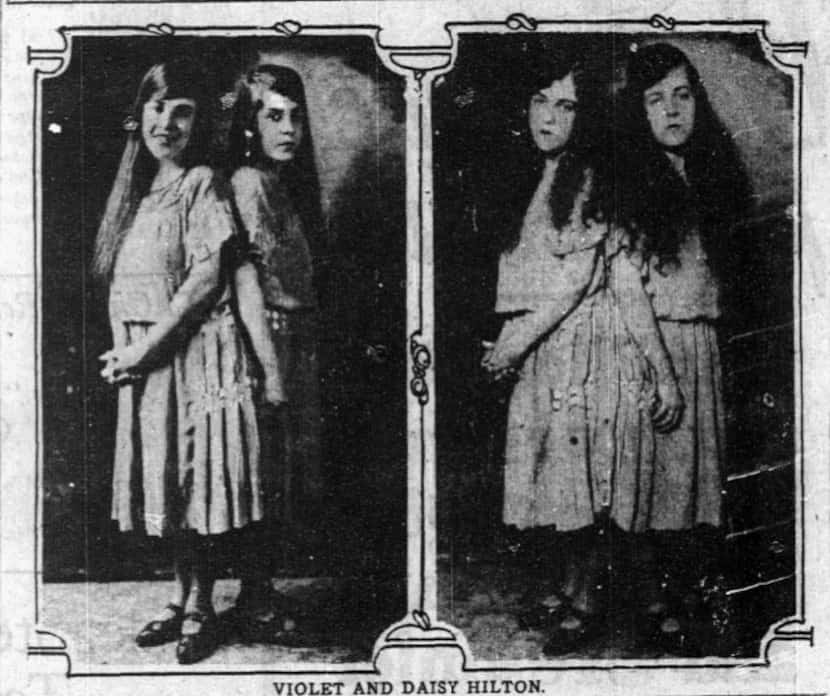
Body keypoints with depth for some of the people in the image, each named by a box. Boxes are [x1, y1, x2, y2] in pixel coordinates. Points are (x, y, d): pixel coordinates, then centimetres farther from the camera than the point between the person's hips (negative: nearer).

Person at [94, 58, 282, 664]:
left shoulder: (202, 184, -7)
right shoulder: (136, 189, 13)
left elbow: (206, 278, -14)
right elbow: (122, 283, 15)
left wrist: (146, 345, -16)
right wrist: (123, 349, 0)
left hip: (196, 351, -7)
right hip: (145, 359, 7)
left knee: (197, 477, -4)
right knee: (166, 482, 10)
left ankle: (202, 609, 4)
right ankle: (184, 597, 20)